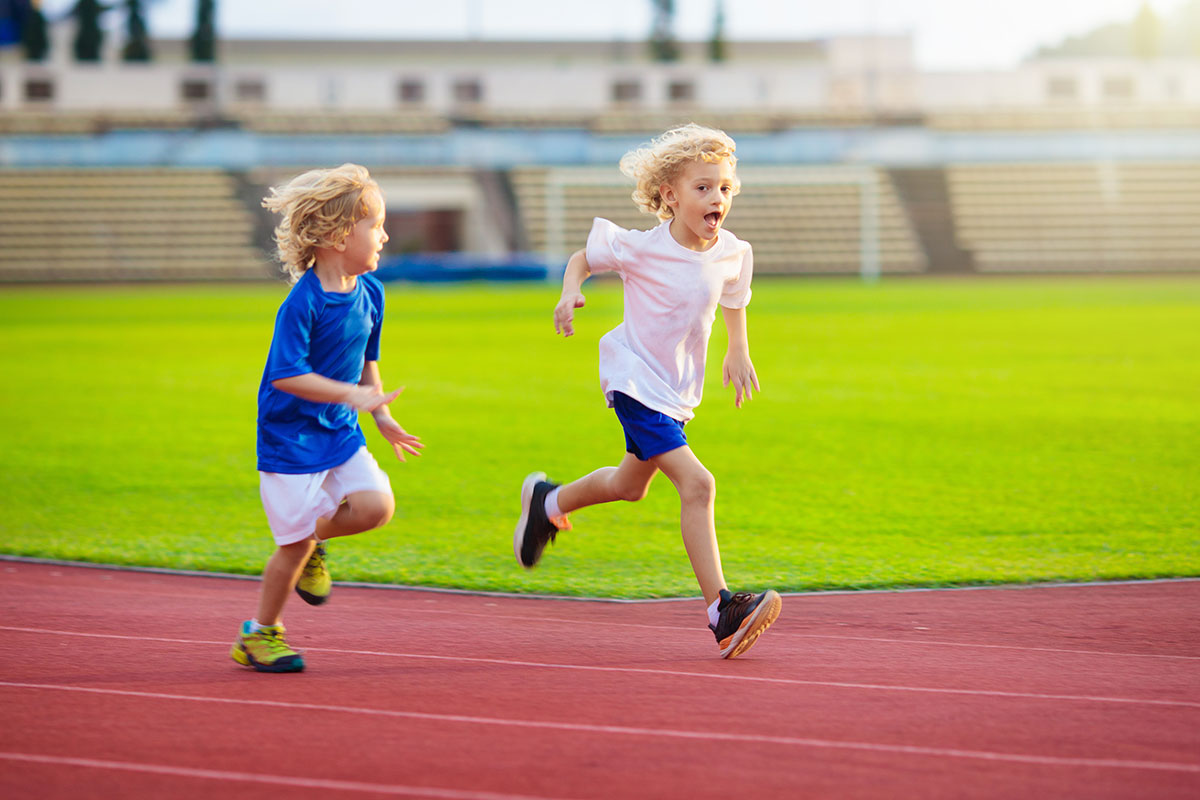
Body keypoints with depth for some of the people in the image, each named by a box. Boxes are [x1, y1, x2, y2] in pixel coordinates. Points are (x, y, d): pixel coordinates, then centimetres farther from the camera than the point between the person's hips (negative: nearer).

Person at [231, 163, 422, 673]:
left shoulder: (369, 292, 2)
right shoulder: (303, 302, -22)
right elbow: (285, 374, -26)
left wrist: (383, 416, 14)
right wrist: (349, 394, -29)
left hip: (340, 431, 7)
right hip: (291, 436, -7)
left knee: (376, 506, -13)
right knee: (293, 543, -2)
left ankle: (313, 540, 15)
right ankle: (258, 634, 16)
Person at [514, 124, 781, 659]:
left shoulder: (731, 254, -4)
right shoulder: (640, 248, -18)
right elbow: (584, 258, -1)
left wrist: (738, 351, 10)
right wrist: (570, 294, -19)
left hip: (679, 392, 7)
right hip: (634, 382, -7)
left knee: (631, 483, 26)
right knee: (696, 483, -21)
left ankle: (548, 502, 55)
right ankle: (722, 613, -25)